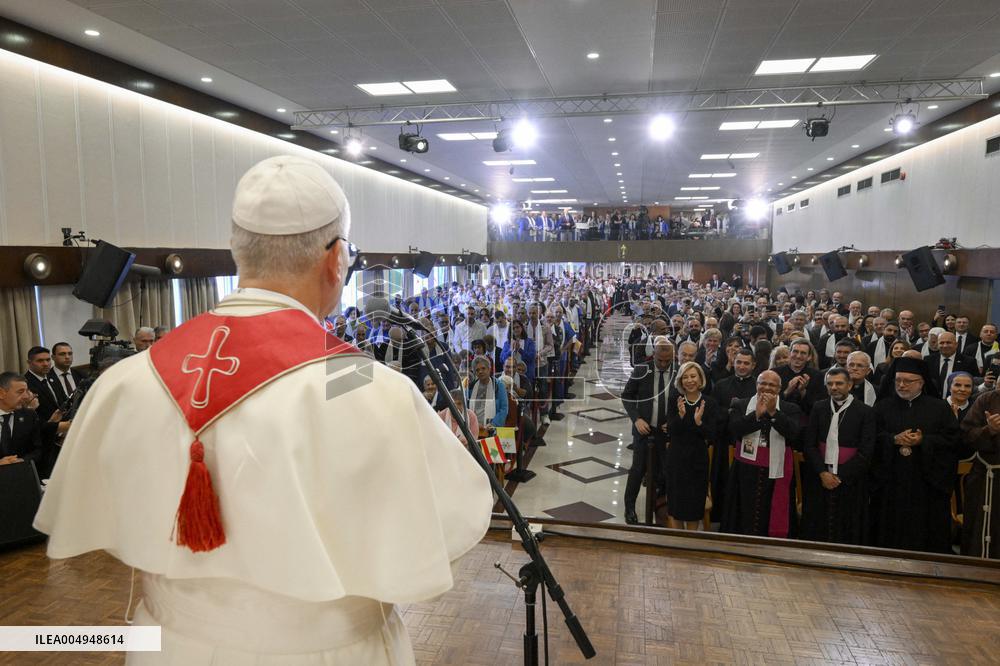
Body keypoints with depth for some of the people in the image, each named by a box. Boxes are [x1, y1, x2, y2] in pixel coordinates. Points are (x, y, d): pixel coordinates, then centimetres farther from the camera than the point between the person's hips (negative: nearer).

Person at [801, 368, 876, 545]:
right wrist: (822, 472, -8)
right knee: (817, 531, 5)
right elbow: (809, 444, 4)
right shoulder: (818, 408, 7)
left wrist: (840, 476, -9)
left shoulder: (865, 412, -2)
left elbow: (866, 452, -7)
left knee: (847, 533, 3)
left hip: (850, 482, -2)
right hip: (819, 479, 3)